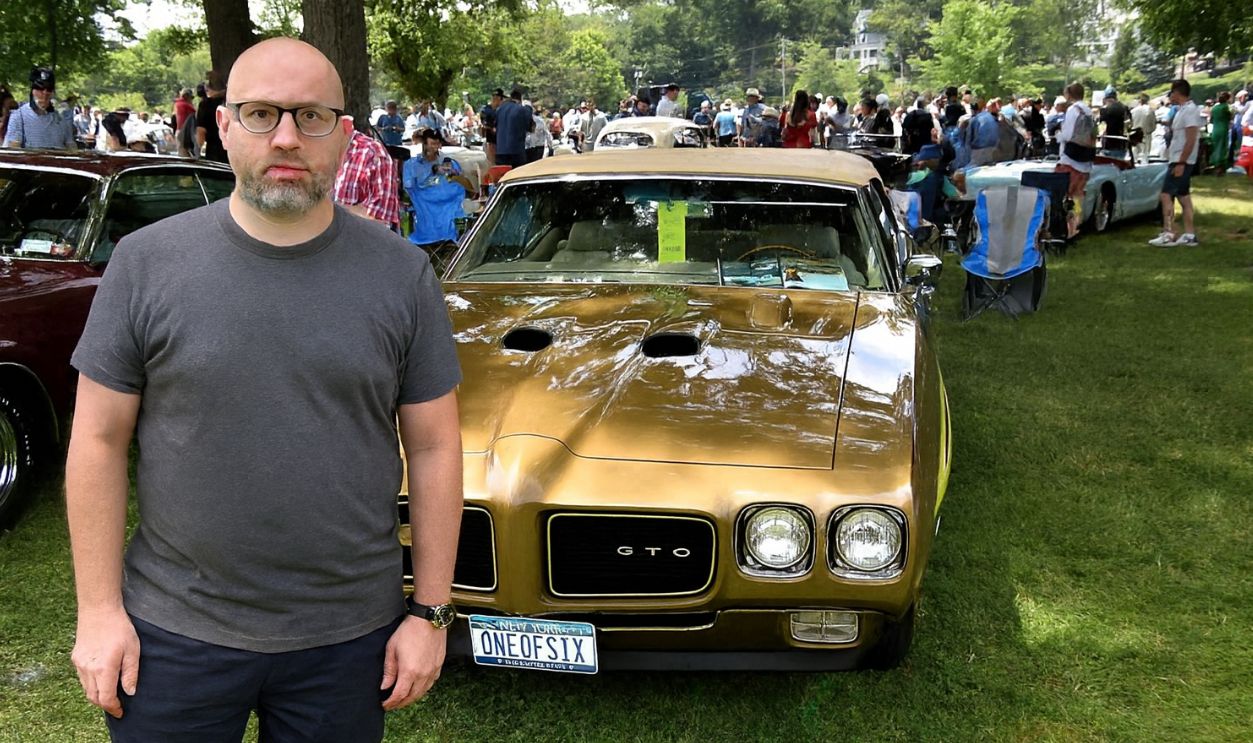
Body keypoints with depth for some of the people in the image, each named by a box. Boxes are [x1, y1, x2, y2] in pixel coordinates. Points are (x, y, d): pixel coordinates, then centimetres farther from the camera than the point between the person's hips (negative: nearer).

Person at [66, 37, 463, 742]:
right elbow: (100, 441, -1)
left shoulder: (403, 274, -5)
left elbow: (434, 447, -2)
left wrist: (431, 613, -2)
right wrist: (100, 609, -3)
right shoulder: (146, 261, -5)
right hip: (173, 633, 0)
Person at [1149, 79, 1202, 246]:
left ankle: (1169, 235, -11)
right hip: (1178, 160, 10)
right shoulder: (1183, 110, 12)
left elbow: (1191, 140, -22)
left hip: (1181, 161, -10)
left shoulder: (1190, 110, -17)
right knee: (1183, 196, 11)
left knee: (1166, 195, -11)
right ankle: (1189, 235, 14)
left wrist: (1181, 163, -24)